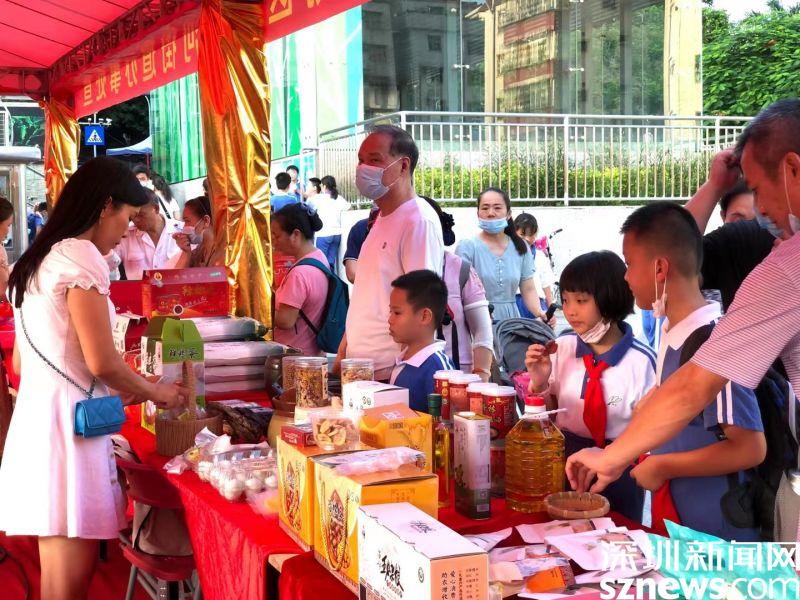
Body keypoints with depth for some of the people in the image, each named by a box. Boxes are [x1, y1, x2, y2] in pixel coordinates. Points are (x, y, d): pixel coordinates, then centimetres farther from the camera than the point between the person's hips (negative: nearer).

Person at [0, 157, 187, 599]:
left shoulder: (35, 261, 18)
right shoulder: (81, 256, -10)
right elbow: (102, 361, -16)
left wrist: (112, 392, 26)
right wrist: (156, 392, 2)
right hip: (67, 425, -9)